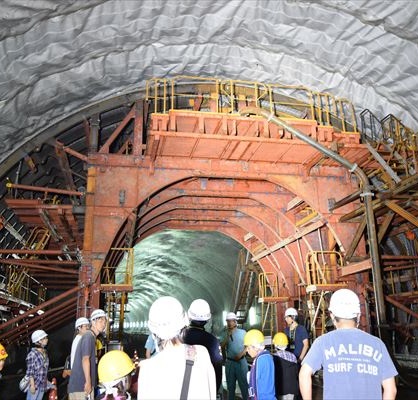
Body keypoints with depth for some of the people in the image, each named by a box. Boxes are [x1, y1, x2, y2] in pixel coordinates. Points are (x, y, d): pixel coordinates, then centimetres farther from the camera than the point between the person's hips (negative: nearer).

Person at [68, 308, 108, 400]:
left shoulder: (91, 336, 17)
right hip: (81, 384, -10)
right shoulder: (89, 336, -13)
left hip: (79, 383, 10)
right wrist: (88, 382, -22)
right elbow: (85, 359, -21)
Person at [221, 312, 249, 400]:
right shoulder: (226, 334, 5)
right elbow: (222, 346, -6)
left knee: (243, 384, 2)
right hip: (229, 362, 3)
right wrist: (228, 335, -12)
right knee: (230, 385, 14)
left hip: (241, 362, -3)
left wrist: (241, 354, -14)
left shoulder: (242, 332, -2)